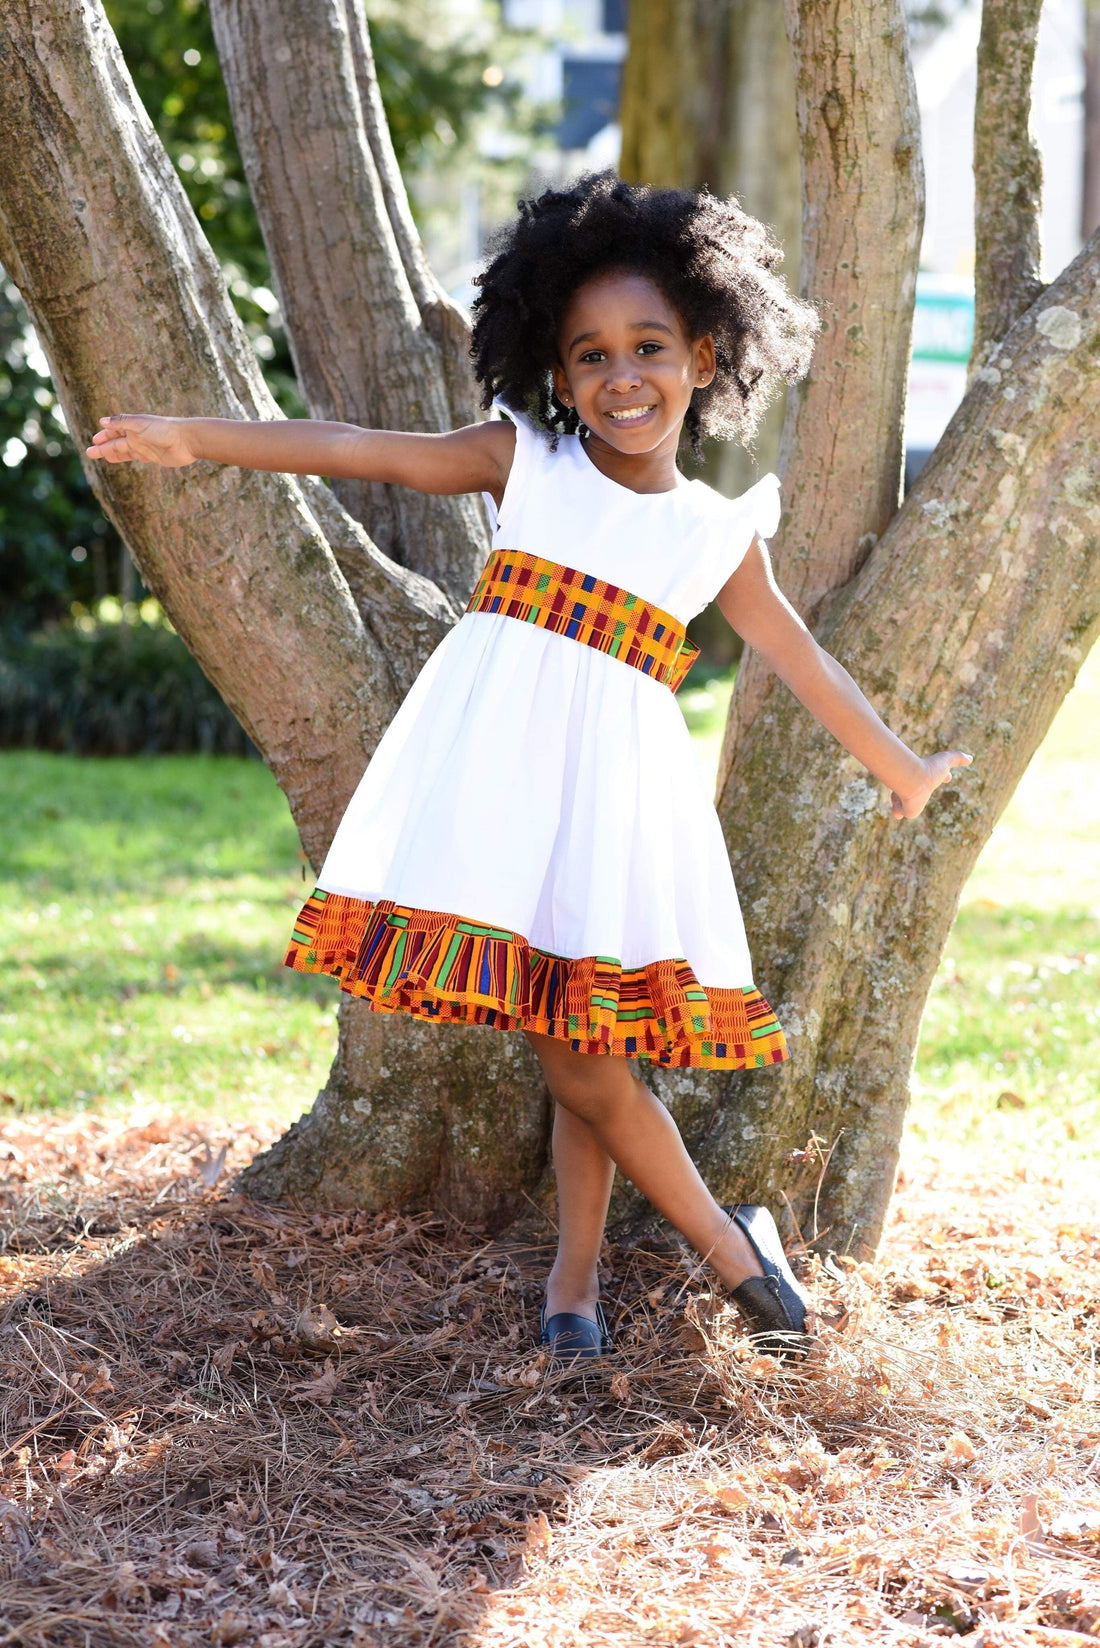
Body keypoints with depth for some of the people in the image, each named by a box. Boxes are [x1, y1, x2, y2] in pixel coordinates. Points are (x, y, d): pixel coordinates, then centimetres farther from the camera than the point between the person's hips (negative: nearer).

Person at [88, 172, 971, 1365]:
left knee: (587, 1044, 0)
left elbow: (800, 661, 20)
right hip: (499, 771, -1)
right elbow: (363, 451, 2)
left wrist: (902, 768, 27)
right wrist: (193, 438, -1)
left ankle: (573, 1277, 16)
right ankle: (726, 1243, 8)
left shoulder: (720, 535, 10)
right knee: (568, 1050, -5)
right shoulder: (524, 461, 6)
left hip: (609, 789, 1)